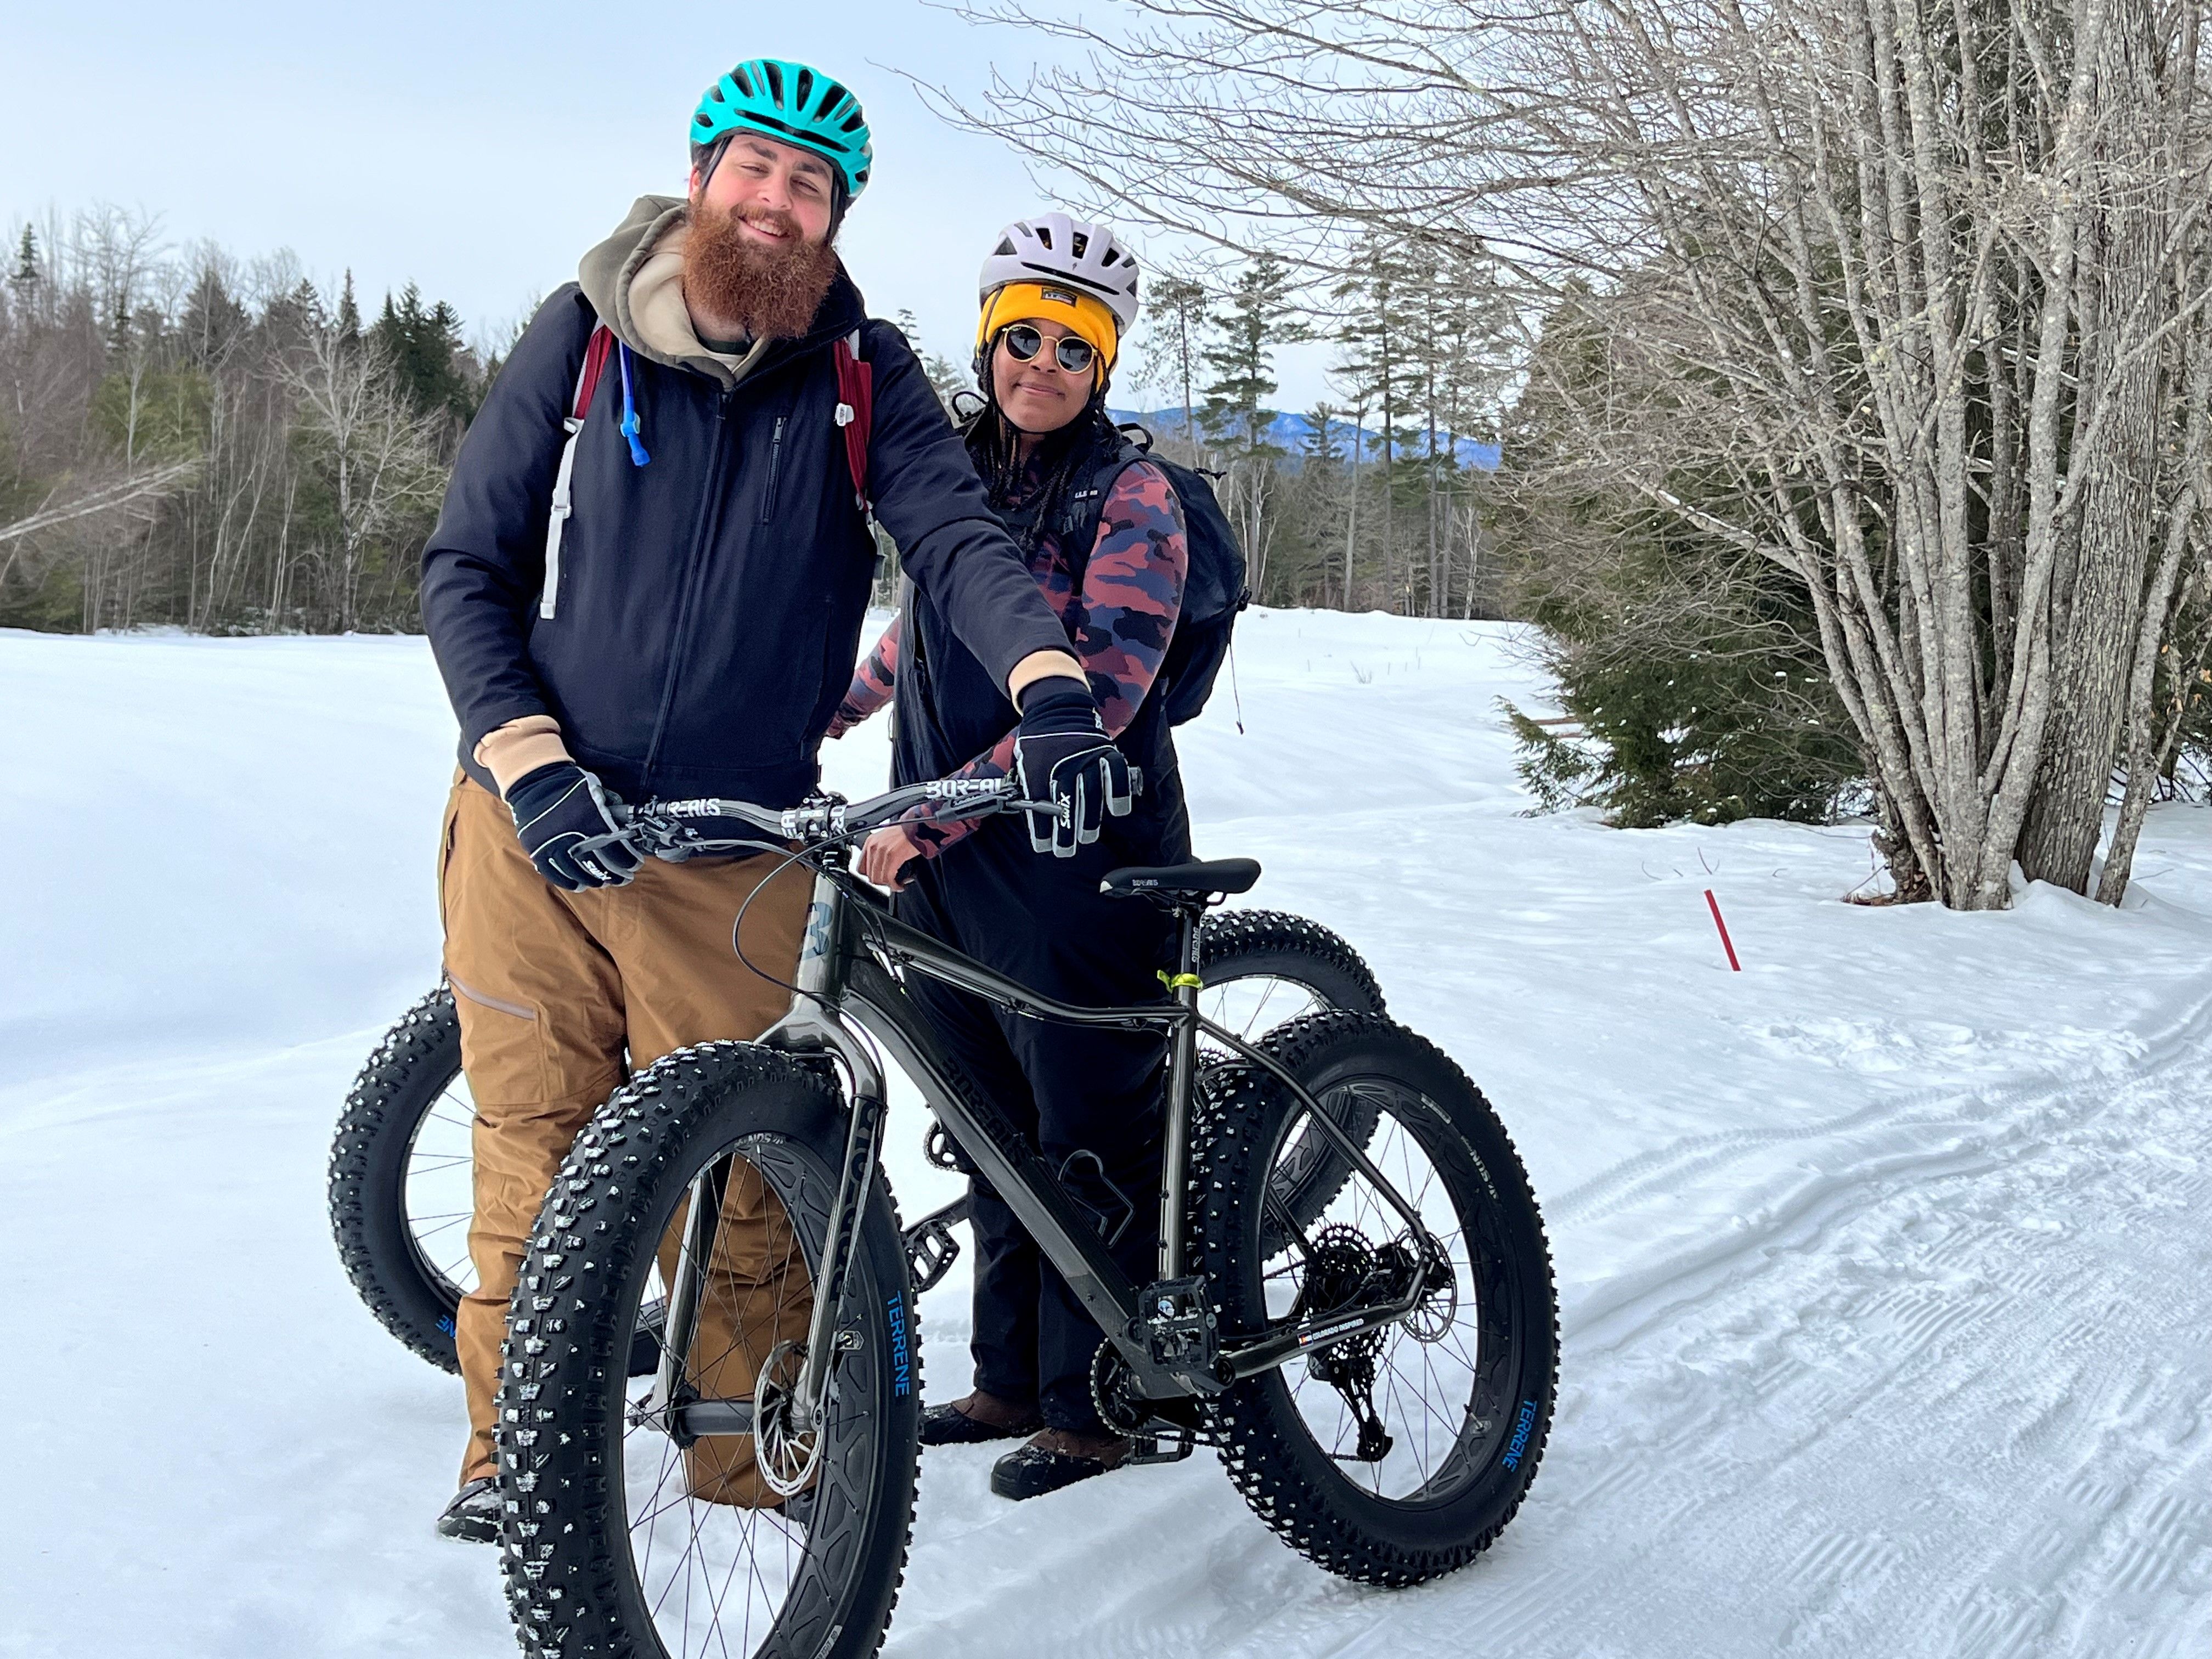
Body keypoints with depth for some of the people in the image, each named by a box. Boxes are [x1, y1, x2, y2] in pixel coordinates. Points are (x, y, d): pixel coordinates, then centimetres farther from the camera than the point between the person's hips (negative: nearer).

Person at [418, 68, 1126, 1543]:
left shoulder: (862, 371, 1)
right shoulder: (585, 335, 0)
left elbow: (957, 535, -14)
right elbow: (465, 568, 1)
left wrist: (1052, 682, -35)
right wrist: (530, 760, -13)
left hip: (733, 853, 0)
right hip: (540, 824, 0)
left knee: (732, 1181, 3)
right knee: (535, 1150, 7)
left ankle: (757, 1451, 23)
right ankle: (512, 1449, 25)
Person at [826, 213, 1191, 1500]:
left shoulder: (1133, 495, -10)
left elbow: (1100, 690, -21)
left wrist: (933, 814, -27)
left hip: (1085, 853, -6)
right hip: (946, 862, 7)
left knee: (1092, 1134, 2)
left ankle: (1091, 1404, 14)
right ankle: (1010, 1377, 28)